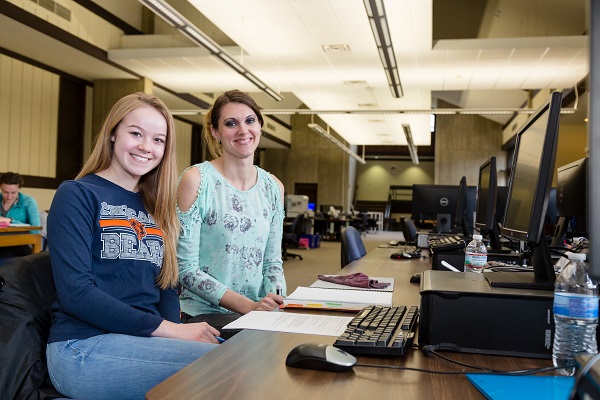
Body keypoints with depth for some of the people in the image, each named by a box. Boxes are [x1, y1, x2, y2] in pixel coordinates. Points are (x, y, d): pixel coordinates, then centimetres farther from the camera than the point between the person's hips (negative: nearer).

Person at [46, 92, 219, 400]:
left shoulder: (155, 207, 15)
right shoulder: (77, 195, -4)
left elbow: (166, 287, 11)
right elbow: (75, 292, -15)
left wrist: (178, 330, -11)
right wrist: (170, 330, -19)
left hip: (145, 340, 6)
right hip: (84, 347, -6)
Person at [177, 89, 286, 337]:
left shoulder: (274, 187, 8)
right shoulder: (196, 180, -8)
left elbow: (272, 262, 12)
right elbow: (186, 268, -11)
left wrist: (280, 302, -9)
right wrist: (248, 305, -19)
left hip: (260, 314, 5)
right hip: (204, 314, -5)